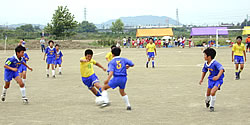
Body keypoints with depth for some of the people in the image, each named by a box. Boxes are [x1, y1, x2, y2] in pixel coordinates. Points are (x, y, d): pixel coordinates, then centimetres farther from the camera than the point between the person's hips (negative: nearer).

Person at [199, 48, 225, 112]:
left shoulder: (215, 63, -27)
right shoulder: (206, 64, -3)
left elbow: (221, 69, -37)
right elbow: (204, 71, 16)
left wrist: (218, 76, -52)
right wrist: (202, 79, 14)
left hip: (218, 80, -7)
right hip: (211, 79, 7)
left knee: (212, 92, -22)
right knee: (208, 93, 14)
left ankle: (212, 106, -1)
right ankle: (207, 101, 50)